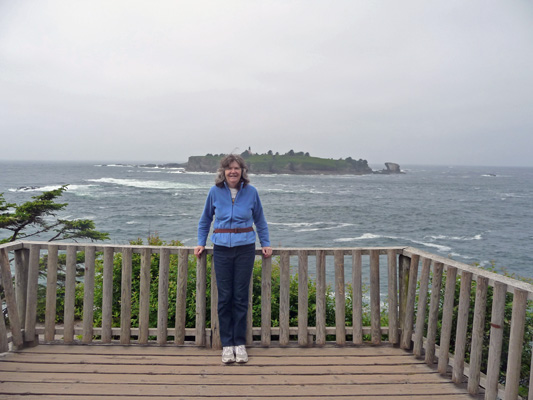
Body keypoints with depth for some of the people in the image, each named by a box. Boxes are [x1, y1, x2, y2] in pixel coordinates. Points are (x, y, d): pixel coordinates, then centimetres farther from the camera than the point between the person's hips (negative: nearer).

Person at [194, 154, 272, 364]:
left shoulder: (251, 192, 1)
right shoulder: (215, 192, 1)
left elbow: (260, 220, 13)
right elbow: (205, 219, 15)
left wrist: (265, 244, 9)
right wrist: (201, 243, 11)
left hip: (245, 248, 0)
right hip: (222, 248, 0)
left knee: (241, 297, 4)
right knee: (224, 297, 2)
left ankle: (240, 343, 16)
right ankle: (227, 344, 14)